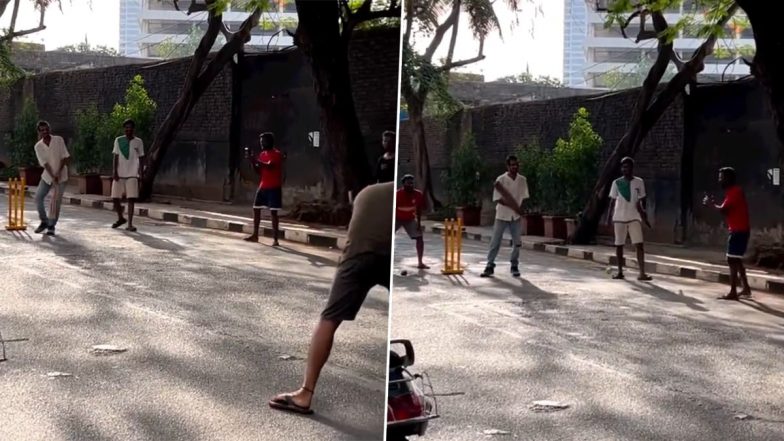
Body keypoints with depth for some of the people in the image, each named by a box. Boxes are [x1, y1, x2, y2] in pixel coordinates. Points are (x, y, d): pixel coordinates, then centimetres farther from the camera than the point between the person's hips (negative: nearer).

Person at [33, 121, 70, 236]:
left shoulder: (59, 140, -9)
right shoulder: (38, 146, -5)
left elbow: (65, 157, -9)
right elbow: (44, 163, -12)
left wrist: (58, 172, -19)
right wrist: (52, 177, -23)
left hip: (61, 176, -3)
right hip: (47, 175, 3)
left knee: (56, 201, -6)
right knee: (38, 198, -2)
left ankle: (51, 226, 3)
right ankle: (44, 222, 17)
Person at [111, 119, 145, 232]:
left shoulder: (138, 142, 4)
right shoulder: (118, 140, 4)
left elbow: (141, 158, 7)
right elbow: (116, 157, 2)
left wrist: (140, 173, -1)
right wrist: (114, 172, -8)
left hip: (132, 175, -1)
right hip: (119, 174, 1)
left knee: (131, 199, -9)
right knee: (116, 198, 4)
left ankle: (130, 224, -9)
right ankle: (120, 218, 28)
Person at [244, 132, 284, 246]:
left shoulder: (277, 154, -12)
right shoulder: (262, 154, 12)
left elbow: (269, 166, -26)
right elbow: (258, 170, 13)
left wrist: (255, 160, -27)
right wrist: (252, 160, -3)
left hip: (274, 188, -8)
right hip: (263, 186, 8)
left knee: (273, 212, -9)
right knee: (256, 209, 8)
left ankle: (275, 239, -8)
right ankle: (255, 235, 17)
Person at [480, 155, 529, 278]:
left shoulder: (522, 180, 2)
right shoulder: (501, 180, -10)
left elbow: (524, 197, 10)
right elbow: (497, 199, -12)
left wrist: (520, 209, -7)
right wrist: (513, 206, -22)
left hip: (517, 217, 3)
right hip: (502, 215, -3)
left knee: (517, 242, 4)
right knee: (495, 242, -3)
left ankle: (514, 266, 16)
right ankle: (490, 266, 3)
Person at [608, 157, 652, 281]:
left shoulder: (639, 182, 3)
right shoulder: (616, 183, 2)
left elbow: (641, 201, 8)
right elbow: (612, 201, 5)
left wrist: (644, 215, 5)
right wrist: (609, 217, -1)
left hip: (634, 217, -1)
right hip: (619, 218, 1)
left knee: (639, 244, -10)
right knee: (619, 245, 5)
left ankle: (642, 273, -13)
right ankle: (620, 272, 15)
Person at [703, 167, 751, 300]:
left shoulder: (734, 192, -16)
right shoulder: (733, 191, 16)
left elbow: (723, 210, -21)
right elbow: (727, 210, 17)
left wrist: (711, 204, -5)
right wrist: (713, 203, 6)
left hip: (738, 231, -10)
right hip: (739, 230, 10)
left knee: (732, 261, -9)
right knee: (736, 261, 16)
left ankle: (733, 293, -10)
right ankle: (746, 289, 22)